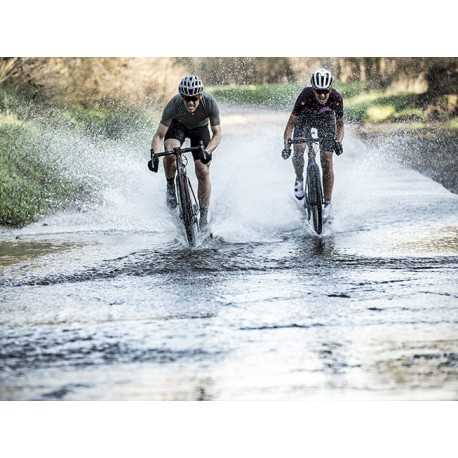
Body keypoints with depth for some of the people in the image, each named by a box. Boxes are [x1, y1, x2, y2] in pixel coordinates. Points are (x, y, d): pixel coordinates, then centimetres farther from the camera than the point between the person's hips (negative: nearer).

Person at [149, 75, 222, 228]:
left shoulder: (210, 102, -35)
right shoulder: (174, 104, -36)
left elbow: (217, 133, -29)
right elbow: (159, 135, -31)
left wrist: (207, 151, -47)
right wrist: (154, 155, -49)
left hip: (200, 128, 1)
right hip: (178, 126, -1)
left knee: (203, 172, -10)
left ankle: (204, 217, 2)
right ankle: (170, 187, -6)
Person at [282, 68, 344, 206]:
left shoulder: (336, 99, -32)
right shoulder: (305, 96, -37)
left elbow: (340, 125, -17)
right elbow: (291, 123, -30)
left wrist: (338, 142, -35)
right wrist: (286, 144, -43)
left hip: (326, 120, 0)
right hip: (305, 118, 0)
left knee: (327, 161, -7)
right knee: (298, 151, -23)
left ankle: (327, 204, 0)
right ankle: (299, 179, 9)